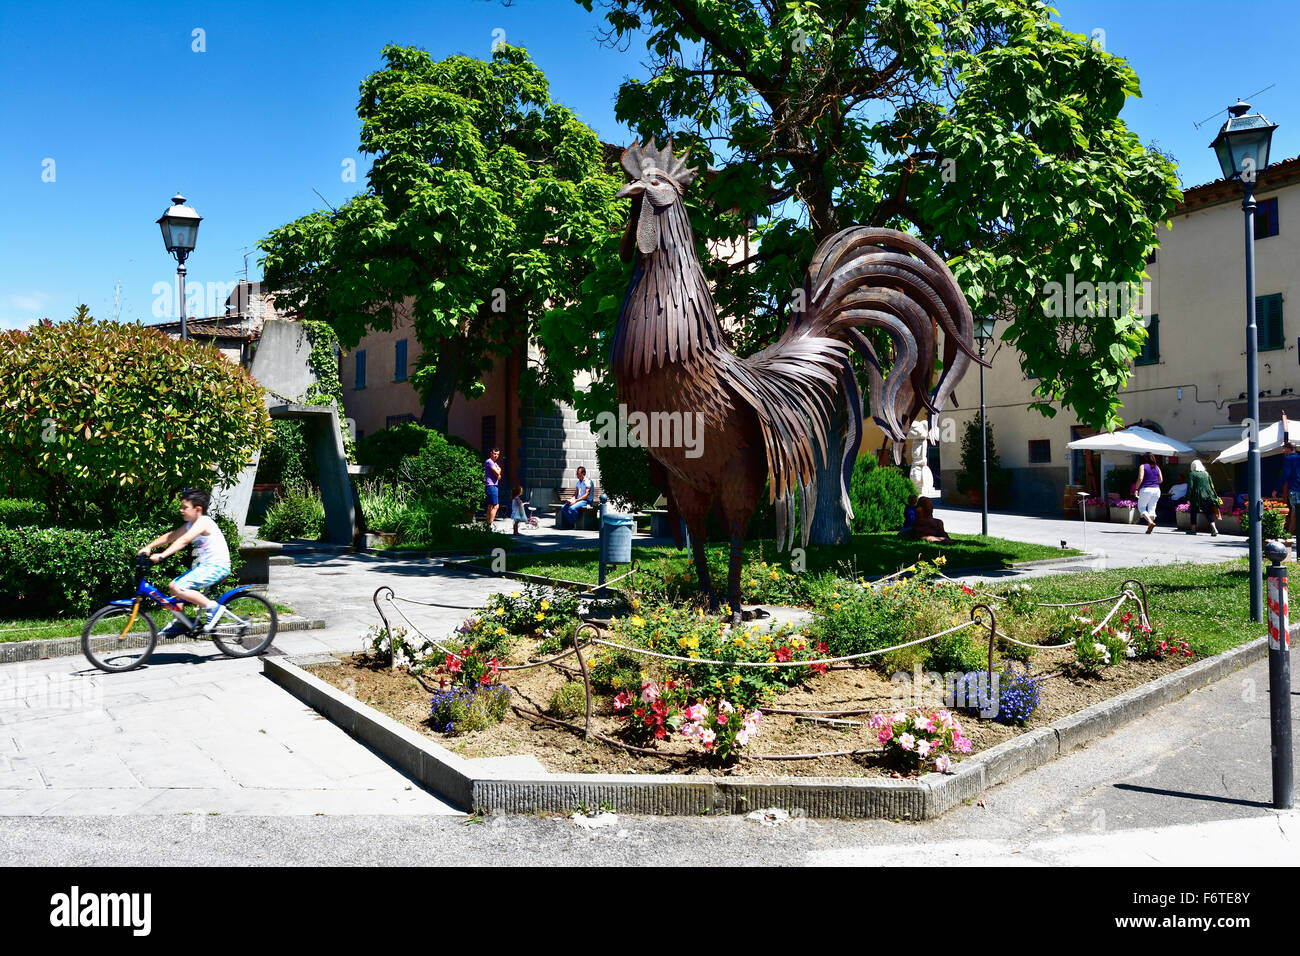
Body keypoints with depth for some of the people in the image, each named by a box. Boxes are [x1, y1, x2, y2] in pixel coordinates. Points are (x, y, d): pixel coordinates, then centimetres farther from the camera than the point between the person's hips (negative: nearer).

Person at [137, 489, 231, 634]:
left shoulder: (203, 522, -16)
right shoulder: (190, 525, 14)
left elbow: (184, 540, -29)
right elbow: (170, 536, 13)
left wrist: (162, 555, -37)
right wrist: (148, 547, 2)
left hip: (217, 566, -10)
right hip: (204, 565, 10)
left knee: (179, 588, -20)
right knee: (173, 586, 11)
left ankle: (212, 606, -10)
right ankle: (179, 623, 22)